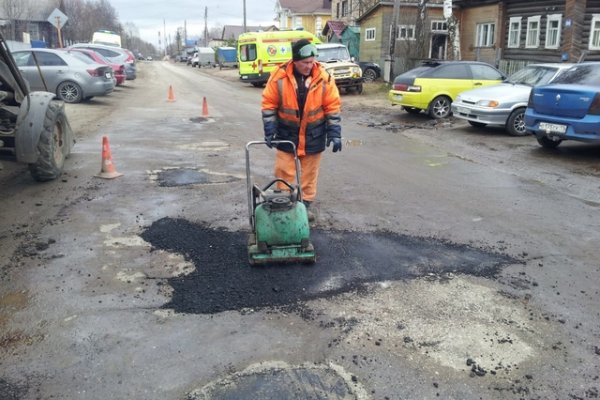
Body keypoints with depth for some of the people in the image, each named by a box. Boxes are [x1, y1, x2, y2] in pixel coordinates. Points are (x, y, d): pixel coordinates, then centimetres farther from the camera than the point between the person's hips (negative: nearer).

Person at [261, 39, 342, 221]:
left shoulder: (324, 78, -11)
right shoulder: (279, 76, -13)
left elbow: (333, 106, -6)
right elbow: (269, 104, -6)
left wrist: (334, 133, -10)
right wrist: (269, 131, -10)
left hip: (313, 135, 1)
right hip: (287, 133, -1)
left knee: (310, 173, 11)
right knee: (284, 172, 5)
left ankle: (306, 204, 26)